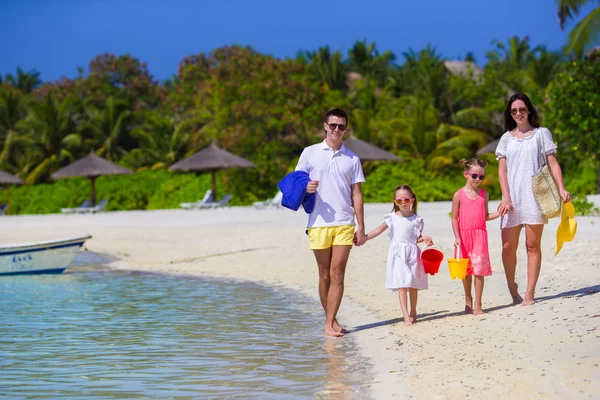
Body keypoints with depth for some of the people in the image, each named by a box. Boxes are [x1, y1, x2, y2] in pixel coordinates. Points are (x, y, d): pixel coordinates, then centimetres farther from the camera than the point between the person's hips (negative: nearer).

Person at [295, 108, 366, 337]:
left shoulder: (352, 158, 11)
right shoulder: (310, 153, 7)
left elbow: (356, 194, 11)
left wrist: (361, 227, 5)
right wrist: (305, 188, -15)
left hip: (345, 224, 1)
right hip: (319, 223, 0)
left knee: (337, 273, -6)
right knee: (324, 274, 5)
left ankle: (330, 323, -5)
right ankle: (330, 320, 15)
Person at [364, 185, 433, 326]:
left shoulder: (416, 219, 5)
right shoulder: (392, 218, 2)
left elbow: (416, 237, 11)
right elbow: (379, 230, 3)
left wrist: (424, 239, -9)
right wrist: (364, 238, -5)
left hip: (413, 253, 2)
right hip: (398, 253, -1)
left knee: (413, 284, 8)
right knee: (402, 284, -10)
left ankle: (413, 312, 25)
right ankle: (406, 315, -13)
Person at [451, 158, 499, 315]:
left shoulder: (484, 194, 6)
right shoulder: (459, 194, -2)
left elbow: (485, 216, 13)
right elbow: (454, 218, -1)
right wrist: (457, 237, -9)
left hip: (480, 234, 1)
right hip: (464, 235, -1)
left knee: (479, 269, -6)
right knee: (466, 270, 9)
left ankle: (477, 305, 0)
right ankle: (468, 300, 27)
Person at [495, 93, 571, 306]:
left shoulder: (541, 133, 8)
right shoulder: (506, 138, 14)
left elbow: (553, 163, 4)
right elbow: (502, 170, 8)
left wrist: (561, 188, -10)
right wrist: (506, 198, -4)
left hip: (535, 195, -2)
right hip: (512, 198, 2)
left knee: (533, 245, -4)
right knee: (508, 246, -4)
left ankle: (529, 294, -1)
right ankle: (512, 289, 14)